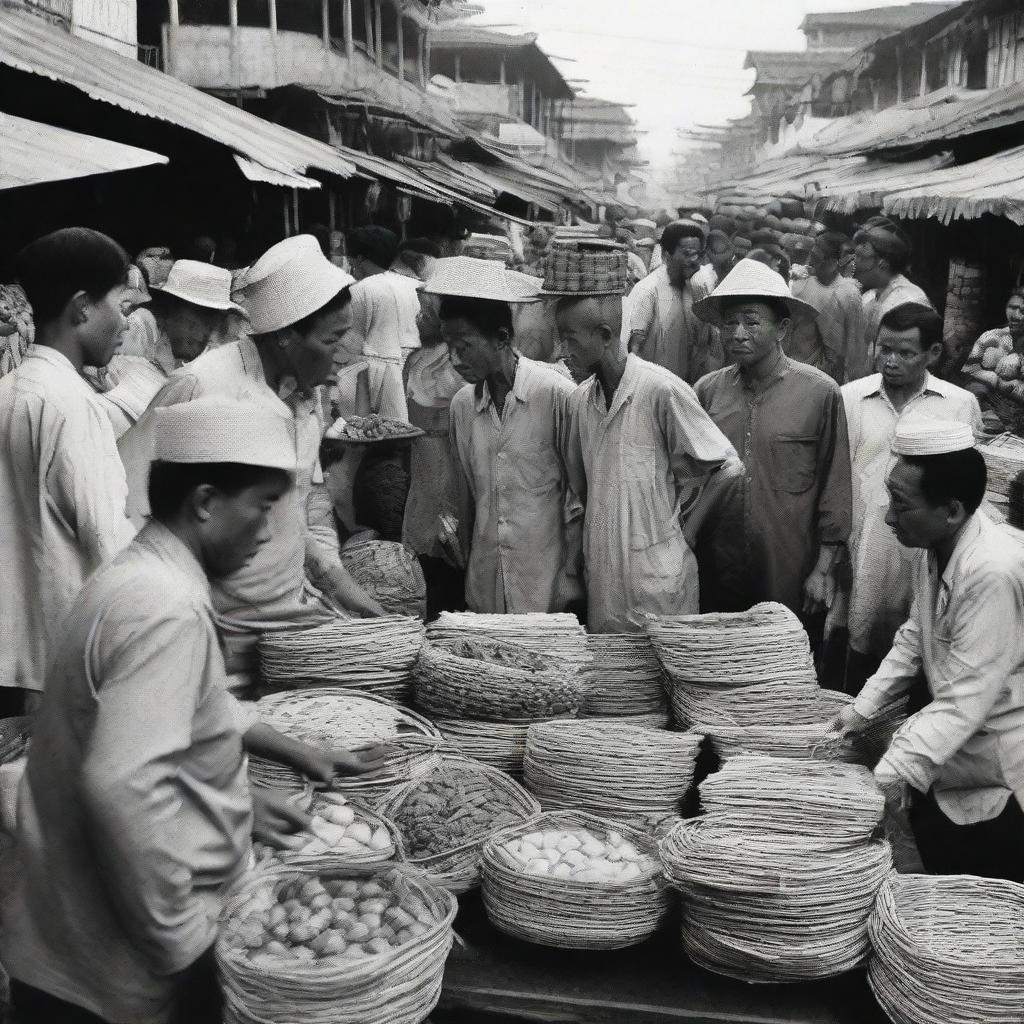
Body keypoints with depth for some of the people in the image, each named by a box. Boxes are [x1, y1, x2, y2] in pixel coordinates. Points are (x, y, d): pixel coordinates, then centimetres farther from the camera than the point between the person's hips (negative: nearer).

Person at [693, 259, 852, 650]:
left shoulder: (820, 393, -7)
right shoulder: (707, 391, 1)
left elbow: (834, 486, -3)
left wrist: (823, 569, -4)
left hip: (792, 580, -2)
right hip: (716, 580, 3)